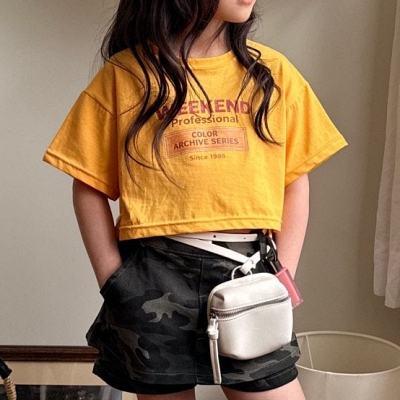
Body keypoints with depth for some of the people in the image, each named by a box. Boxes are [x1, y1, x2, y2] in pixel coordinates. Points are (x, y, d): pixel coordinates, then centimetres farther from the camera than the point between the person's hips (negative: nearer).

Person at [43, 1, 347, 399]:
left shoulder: (272, 73, 6)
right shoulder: (124, 74, 1)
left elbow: (295, 181, 8)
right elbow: (90, 187, 3)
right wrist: (114, 283, -2)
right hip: (156, 278, -1)